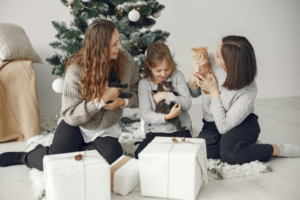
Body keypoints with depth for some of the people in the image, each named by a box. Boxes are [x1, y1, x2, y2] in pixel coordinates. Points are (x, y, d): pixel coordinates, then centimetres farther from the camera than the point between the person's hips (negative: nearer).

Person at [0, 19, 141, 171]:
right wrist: (103, 99, -28)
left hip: (106, 130, 2)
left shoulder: (125, 59, -12)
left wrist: (123, 102, -20)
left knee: (112, 157, -27)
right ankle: (26, 157, 16)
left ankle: (75, 150, 2)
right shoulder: (76, 70, -21)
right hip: (75, 125, -2)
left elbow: (138, 91, 1)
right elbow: (70, 115, -20)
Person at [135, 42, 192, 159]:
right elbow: (145, 114, -8)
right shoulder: (144, 84, 1)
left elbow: (187, 104, -2)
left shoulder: (177, 76, 6)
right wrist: (167, 117, -22)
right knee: (140, 154, -26)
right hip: (156, 131, 0)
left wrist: (166, 95, -11)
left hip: (180, 129, 0)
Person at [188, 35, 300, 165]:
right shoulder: (211, 61, -13)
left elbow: (224, 127, -24)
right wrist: (193, 79, -20)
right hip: (211, 125, 5)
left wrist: (214, 91, -23)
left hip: (242, 125, -4)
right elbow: (194, 93, 4)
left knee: (230, 154, -35)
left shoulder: (248, 91, -25)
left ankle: (279, 149, -10)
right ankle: (248, 145, -5)